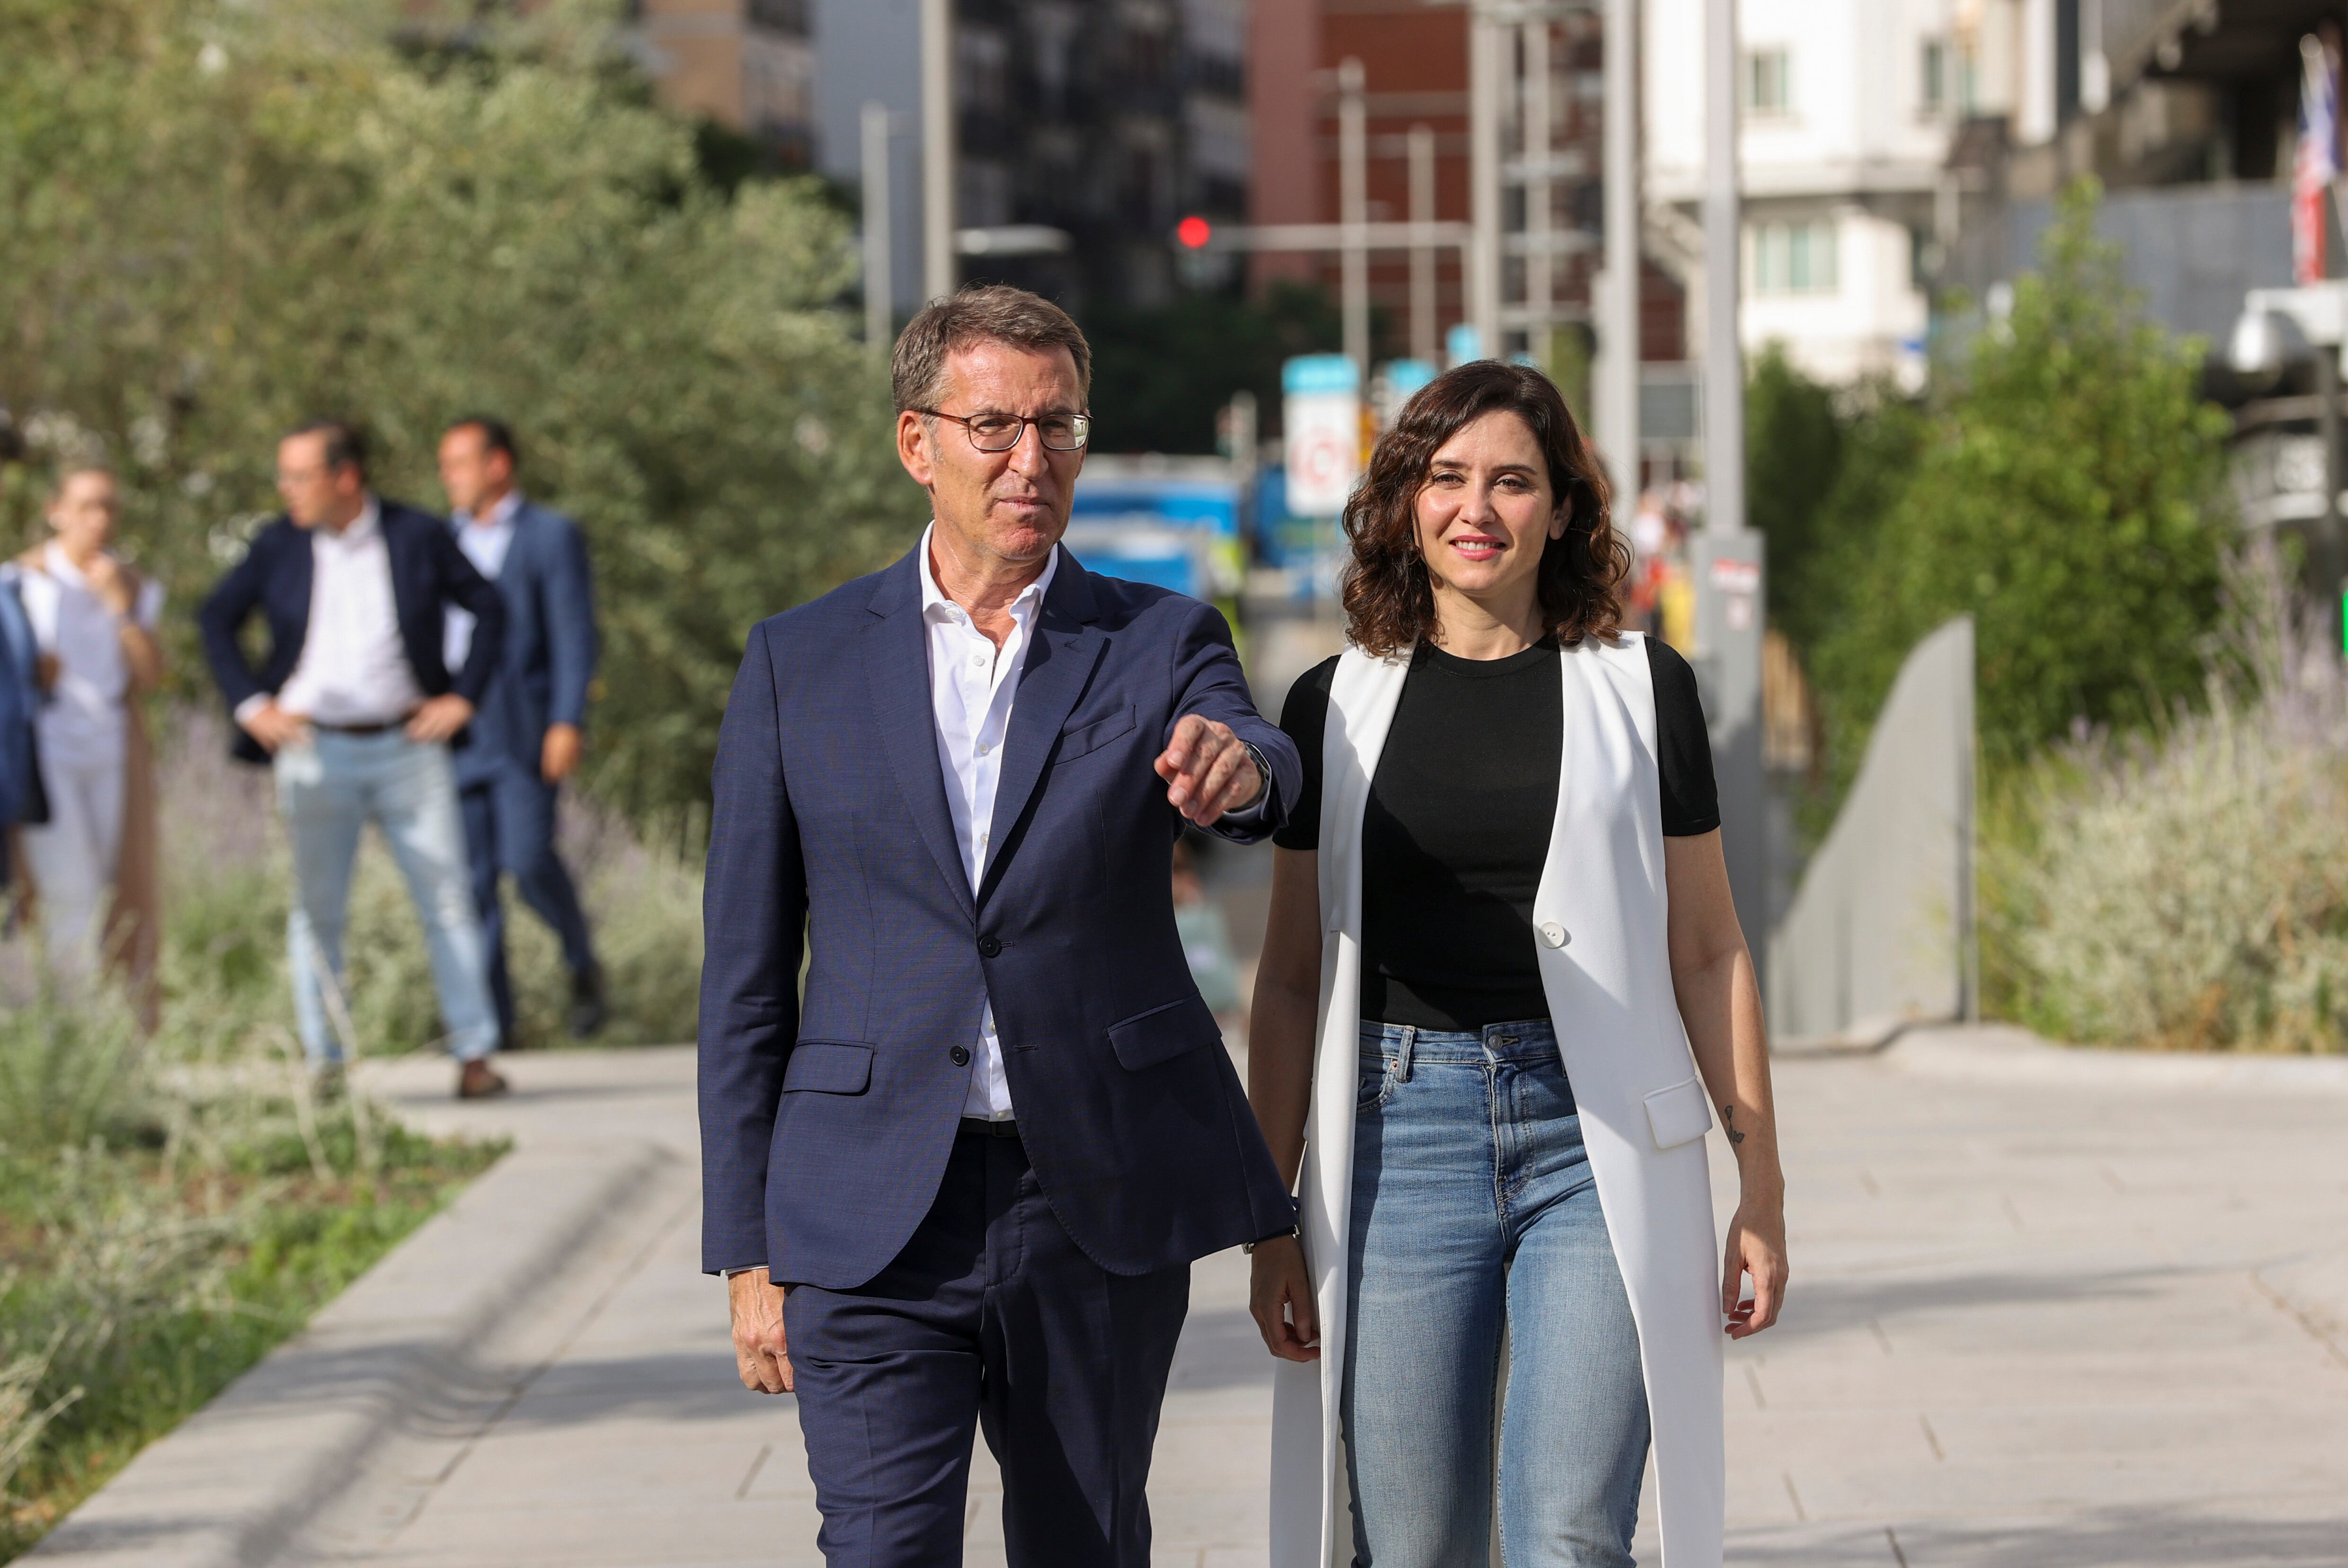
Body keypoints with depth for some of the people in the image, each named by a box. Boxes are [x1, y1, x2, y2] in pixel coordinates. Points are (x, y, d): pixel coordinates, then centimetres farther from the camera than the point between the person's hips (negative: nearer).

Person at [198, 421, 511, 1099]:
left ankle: (475, 1055, 5)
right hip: (316, 751, 1)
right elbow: (217, 619, 11)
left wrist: (464, 695, 0)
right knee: (317, 909, 2)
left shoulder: (420, 537, -1)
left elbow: (489, 608, 8)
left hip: (408, 745, -1)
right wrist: (249, 704, 1)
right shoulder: (279, 546, 2)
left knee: (447, 898, -1)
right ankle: (324, 1064, 8)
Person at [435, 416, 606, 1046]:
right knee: (470, 879, 0)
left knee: (529, 859, -17)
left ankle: (582, 965, 7)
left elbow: (575, 635, -6)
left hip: (524, 732, -5)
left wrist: (567, 722, -16)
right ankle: (488, 1021, 2)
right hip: (455, 735, 5)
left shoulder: (552, 535, 0)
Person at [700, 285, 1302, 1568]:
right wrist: (748, 1252, 2)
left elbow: (1264, 775, -19)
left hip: (1100, 1207, 1)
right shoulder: (801, 664, 5)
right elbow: (744, 977, 6)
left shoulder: (1161, 645, 5)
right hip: (874, 1215, -1)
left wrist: (1235, 763, -45)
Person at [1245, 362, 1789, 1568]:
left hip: (1597, 1142, -1)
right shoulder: (1336, 707, 9)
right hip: (1400, 1139, 1)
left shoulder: (1642, 691, 5)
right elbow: (1291, 982, 10)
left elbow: (1708, 955, 8)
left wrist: (1762, 1190, 4)